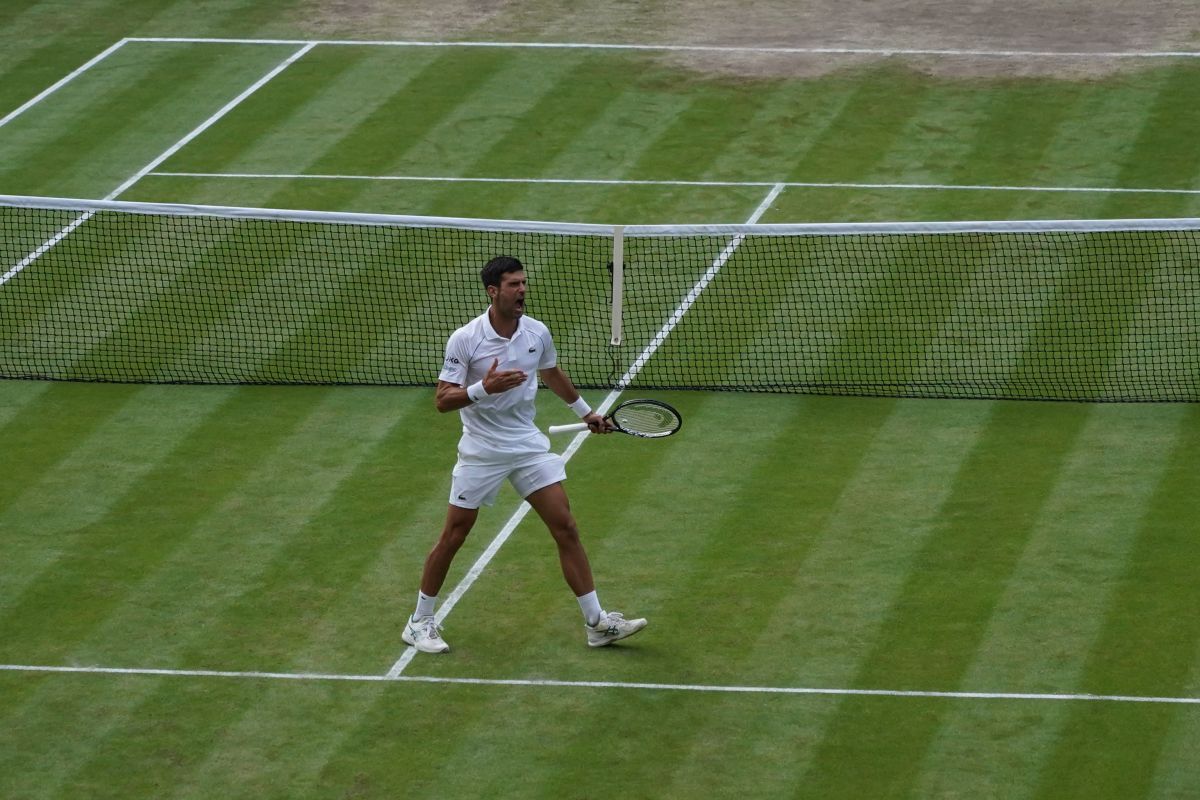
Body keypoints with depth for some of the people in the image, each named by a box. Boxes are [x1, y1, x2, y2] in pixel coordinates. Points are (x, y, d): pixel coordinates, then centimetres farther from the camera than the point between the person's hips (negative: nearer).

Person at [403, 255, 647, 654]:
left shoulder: (538, 333, -1)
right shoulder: (464, 340, -16)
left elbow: (552, 374, 20)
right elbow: (443, 400, -17)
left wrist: (586, 412, 30)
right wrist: (484, 388, -33)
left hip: (529, 445, 4)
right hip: (481, 452, -4)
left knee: (566, 527, -2)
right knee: (453, 536, 3)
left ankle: (597, 623, 2)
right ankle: (420, 623, 19)